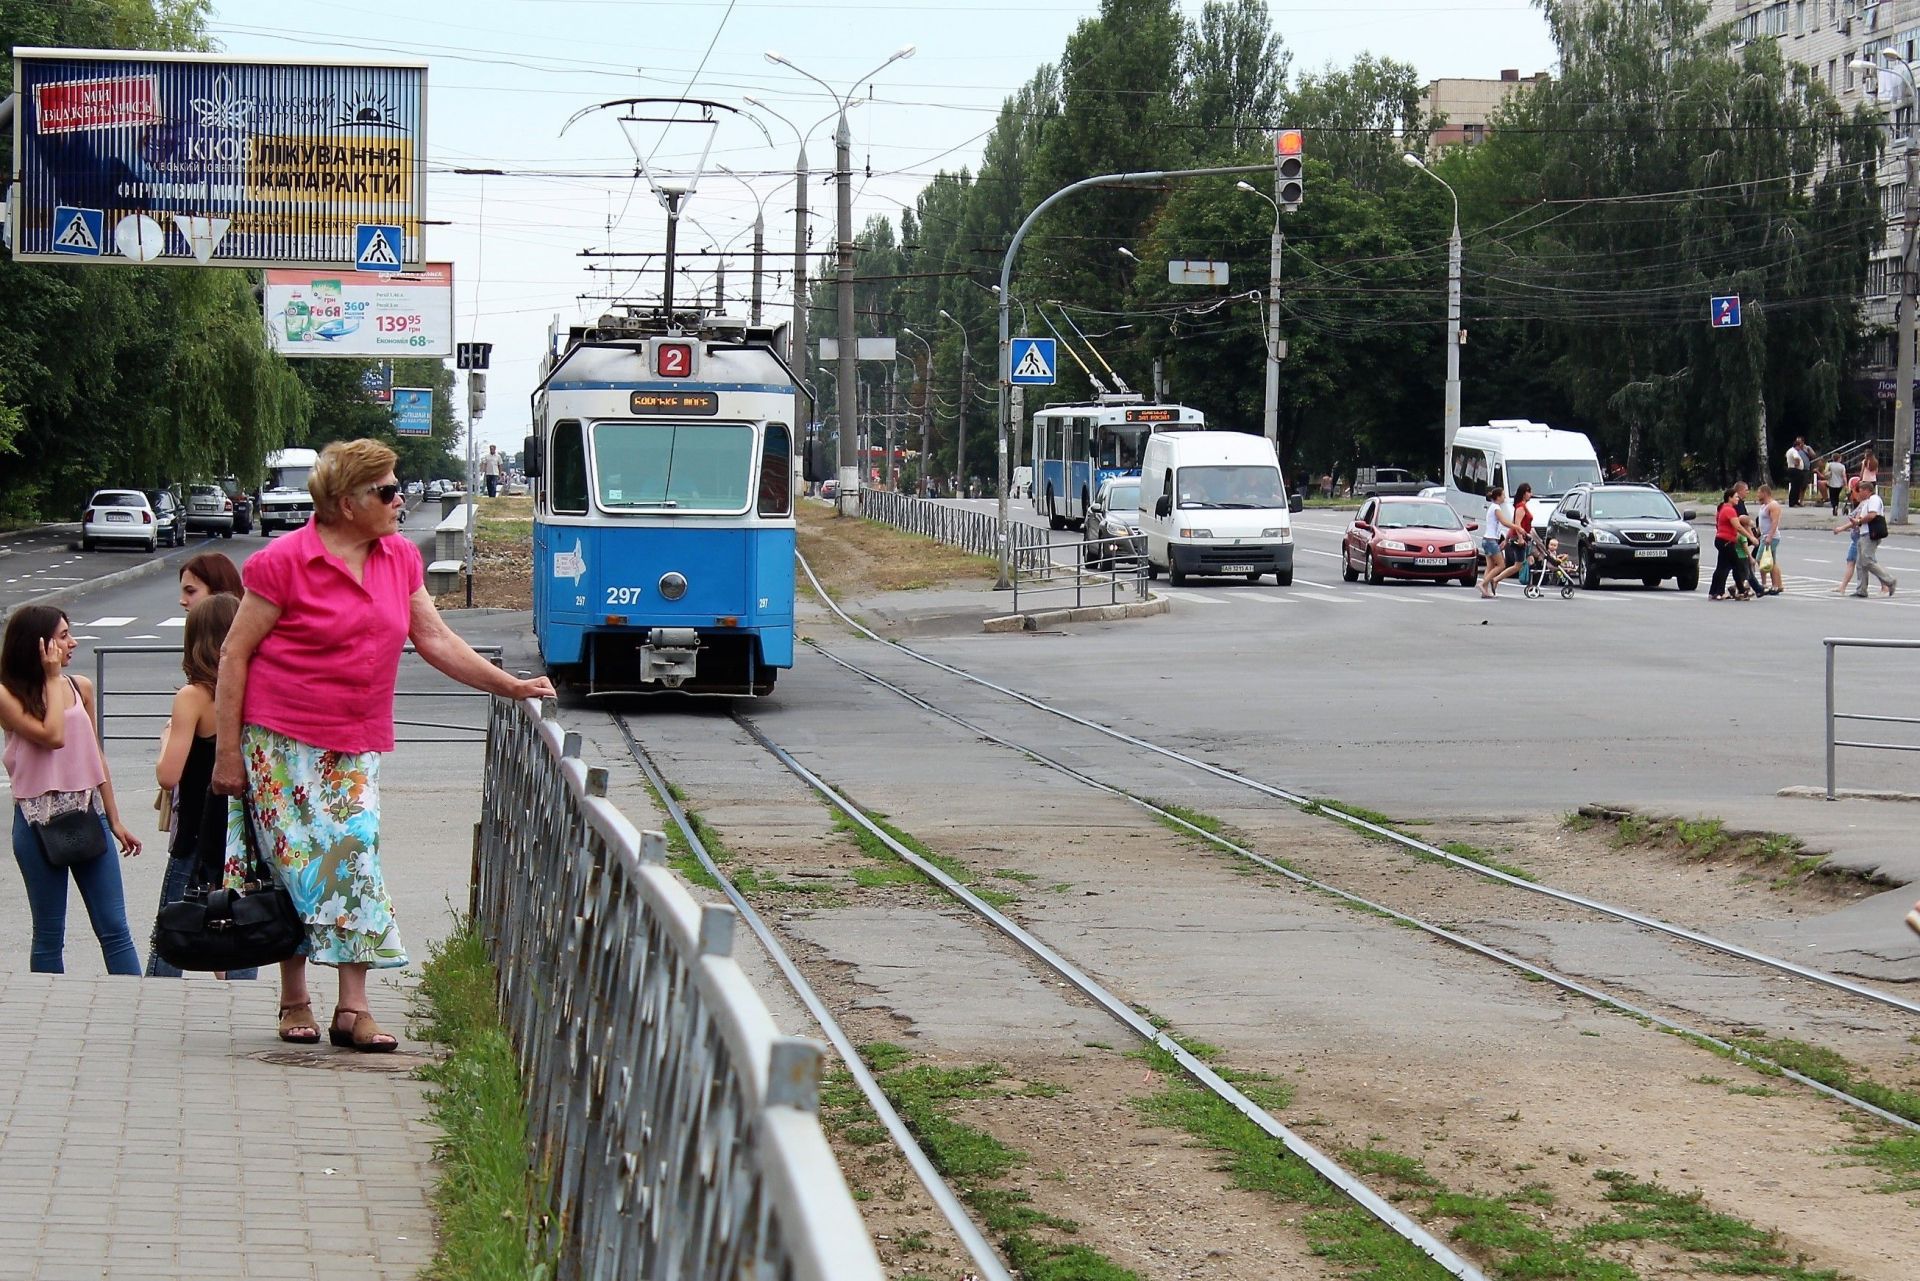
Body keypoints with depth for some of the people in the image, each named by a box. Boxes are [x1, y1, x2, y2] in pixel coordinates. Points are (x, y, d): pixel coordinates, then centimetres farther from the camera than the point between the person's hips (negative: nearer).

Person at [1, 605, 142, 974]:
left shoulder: (81, 687, 8)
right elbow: (52, 736, -20)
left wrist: (114, 820, 16)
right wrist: (52, 678, -10)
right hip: (39, 822, -4)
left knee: (115, 930, 2)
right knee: (49, 936, 4)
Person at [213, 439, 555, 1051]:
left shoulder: (402, 559, 8)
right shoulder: (284, 562, -9)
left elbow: (436, 639, 15)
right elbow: (234, 654, -6)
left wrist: (510, 686, 8)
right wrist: (227, 750, -9)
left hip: (356, 746, 4)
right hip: (280, 743, -4)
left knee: (355, 857, -5)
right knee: (296, 865, -2)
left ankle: (353, 1008, -4)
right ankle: (294, 1002, 11)